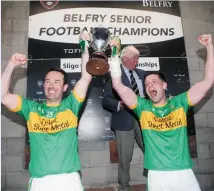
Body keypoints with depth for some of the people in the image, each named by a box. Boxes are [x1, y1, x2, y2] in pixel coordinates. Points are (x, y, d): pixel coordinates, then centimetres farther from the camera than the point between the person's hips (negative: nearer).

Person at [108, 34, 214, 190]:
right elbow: (118, 86, -9)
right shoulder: (143, 106, 0)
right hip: (157, 176, 0)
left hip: (184, 173, 1)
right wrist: (115, 54, -14)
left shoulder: (179, 103, 2)